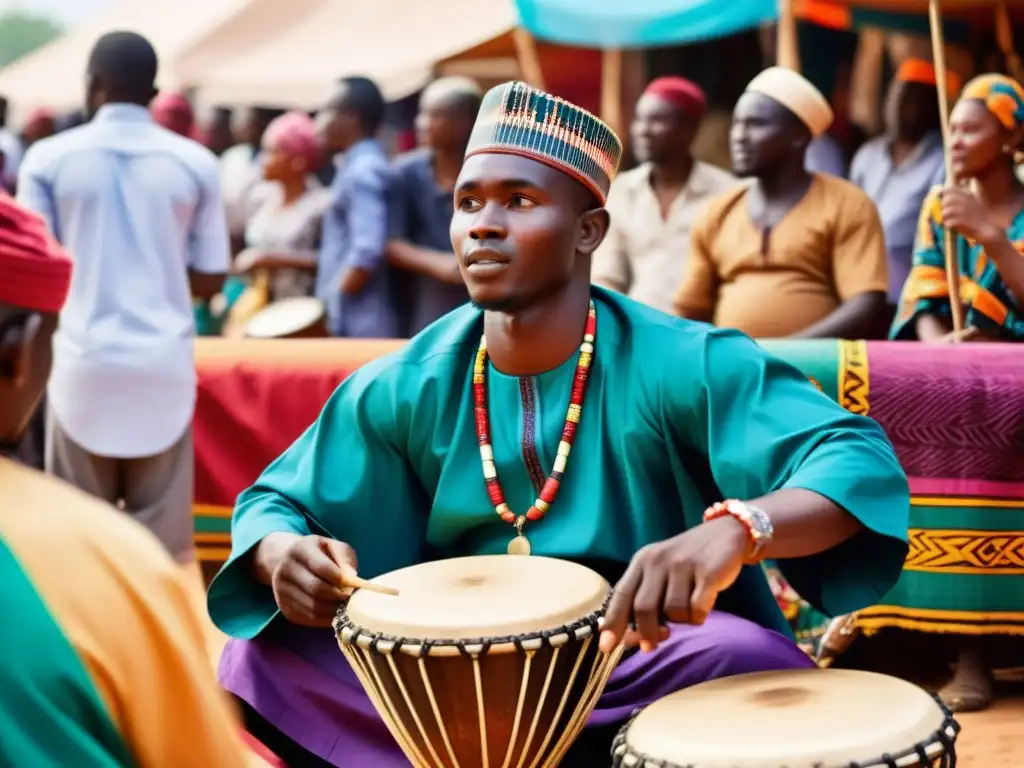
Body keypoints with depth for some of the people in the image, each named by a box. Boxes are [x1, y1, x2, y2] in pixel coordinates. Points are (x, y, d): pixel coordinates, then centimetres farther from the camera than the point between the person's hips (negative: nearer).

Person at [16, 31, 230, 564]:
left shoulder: (48, 158, -2)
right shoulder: (196, 163, 1)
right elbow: (210, 280, 4)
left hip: (83, 361, 0)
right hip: (165, 363, 1)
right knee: (162, 537, 6)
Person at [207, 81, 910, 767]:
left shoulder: (680, 364, -17)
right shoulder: (405, 389, -5)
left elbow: (862, 462, -27)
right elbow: (272, 504, 4)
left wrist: (735, 529, -49)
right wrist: (284, 554, -22)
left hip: (651, 677, -2)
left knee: (748, 659, -34)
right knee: (262, 657, -16)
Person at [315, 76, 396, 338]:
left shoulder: (363, 172, -15)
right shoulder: (356, 167, 16)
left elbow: (367, 253, -25)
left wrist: (328, 312, -16)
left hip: (358, 328, -10)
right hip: (350, 325, 10)